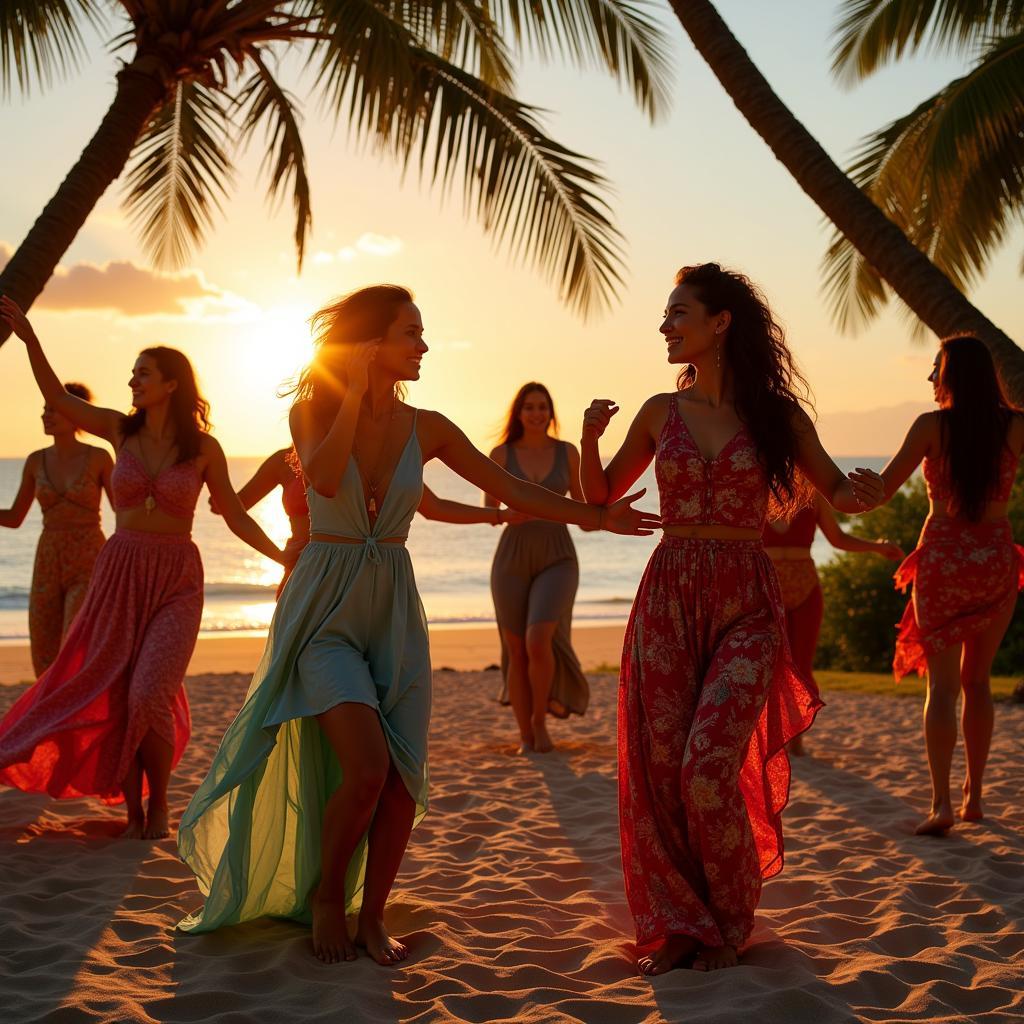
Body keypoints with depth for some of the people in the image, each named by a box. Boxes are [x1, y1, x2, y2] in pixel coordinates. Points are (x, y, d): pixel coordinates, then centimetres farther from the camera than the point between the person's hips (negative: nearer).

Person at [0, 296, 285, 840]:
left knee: (149, 697, -17)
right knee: (114, 699, 1)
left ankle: (159, 801, 7)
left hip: (176, 581, -3)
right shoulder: (121, 430, 4)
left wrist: (281, 555, -7)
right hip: (119, 572, 3)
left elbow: (235, 516, 3)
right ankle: (133, 813, 16)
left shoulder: (203, 447, -2)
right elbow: (58, 397, 3)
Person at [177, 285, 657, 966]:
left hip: (394, 614, 4)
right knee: (366, 767, -18)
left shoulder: (425, 428, 4)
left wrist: (598, 517, 2)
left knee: (403, 779, -2)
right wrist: (356, 391, -18)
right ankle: (325, 895, 8)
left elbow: (510, 489, 7)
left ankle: (371, 917, 17)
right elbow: (324, 478, -24)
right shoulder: (313, 411, -3)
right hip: (326, 609, -4)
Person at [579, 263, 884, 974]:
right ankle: (676, 923, 15)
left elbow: (839, 491, 10)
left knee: (709, 765, -14)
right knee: (659, 768, -1)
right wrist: (589, 438, -2)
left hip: (747, 604, -3)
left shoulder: (777, 415, 1)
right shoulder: (662, 412, 8)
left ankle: (729, 920, 8)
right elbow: (601, 495, 18)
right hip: (668, 598, 3)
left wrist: (866, 494, -13)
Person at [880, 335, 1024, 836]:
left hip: (944, 557, -3)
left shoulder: (932, 425, -6)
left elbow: (879, 490, -3)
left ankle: (941, 803, -15)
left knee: (942, 682, -2)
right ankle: (972, 795, 20)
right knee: (977, 680, 17)